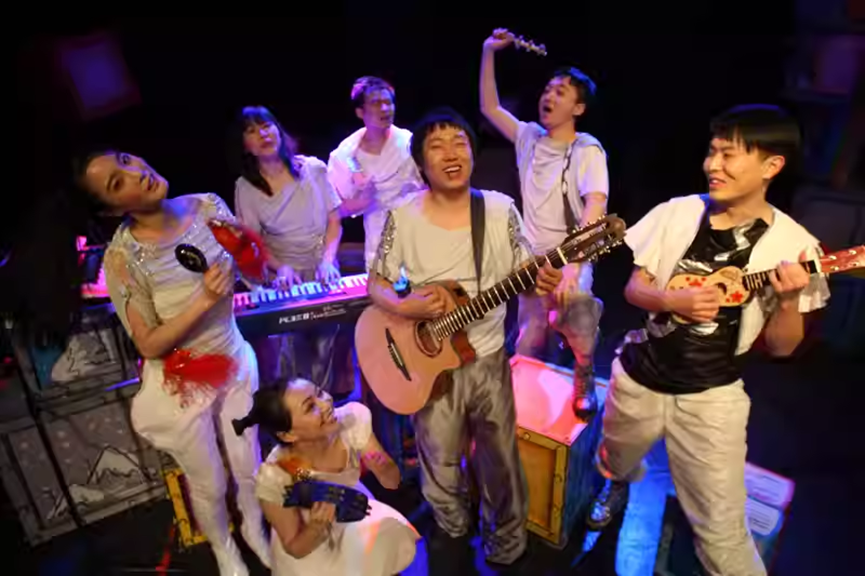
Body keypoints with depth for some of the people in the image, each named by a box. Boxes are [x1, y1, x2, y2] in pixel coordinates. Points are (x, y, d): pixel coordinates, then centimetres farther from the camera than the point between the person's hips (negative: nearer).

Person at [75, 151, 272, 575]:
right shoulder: (122, 258, -23)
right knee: (209, 486, 17)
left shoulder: (207, 206, -12)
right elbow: (148, 345, -18)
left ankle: (254, 530, 53)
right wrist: (204, 300, -29)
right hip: (181, 384, -3)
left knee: (249, 467, 20)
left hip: (235, 363, 4)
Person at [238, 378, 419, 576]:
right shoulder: (274, 477, -33)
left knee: (395, 538, -15)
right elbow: (296, 549, -16)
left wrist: (383, 470, -35)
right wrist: (317, 526, -36)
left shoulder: (353, 417, -25)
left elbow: (392, 482, -13)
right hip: (314, 549, -3)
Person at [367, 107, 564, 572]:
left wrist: (543, 282, -24)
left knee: (501, 464, 16)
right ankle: (454, 532, 49)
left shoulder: (501, 209, -7)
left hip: (488, 360, 1)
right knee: (440, 468, 16)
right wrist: (405, 307, -23)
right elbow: (376, 284, -2)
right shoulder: (402, 218, -10)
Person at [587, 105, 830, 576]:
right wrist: (673, 300, -22)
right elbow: (634, 288, -2)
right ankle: (617, 486, 63)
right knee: (613, 463, 28)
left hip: (711, 399, -2)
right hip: (638, 379, 3)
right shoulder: (676, 213, -7)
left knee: (722, 531, 1)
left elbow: (781, 347, -6)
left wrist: (789, 301, -26)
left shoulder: (792, 245, -12)